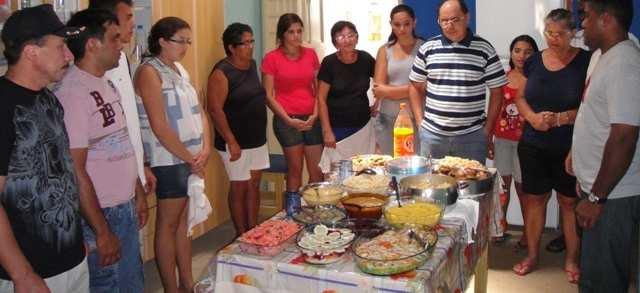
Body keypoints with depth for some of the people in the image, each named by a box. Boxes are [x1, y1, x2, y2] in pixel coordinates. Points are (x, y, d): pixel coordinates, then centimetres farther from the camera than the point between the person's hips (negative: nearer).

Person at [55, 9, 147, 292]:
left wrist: (138, 193, 15)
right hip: (99, 215, -8)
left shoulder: (106, 83, 8)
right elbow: (75, 171, -20)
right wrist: (102, 232, -18)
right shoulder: (72, 93, -19)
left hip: (125, 208, 8)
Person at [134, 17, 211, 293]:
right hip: (169, 160, -8)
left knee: (183, 220, 14)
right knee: (168, 224, 3)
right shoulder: (149, 71, -12)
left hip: (192, 159, 8)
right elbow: (159, 127, -18)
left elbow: (199, 113, 12)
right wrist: (189, 158, -12)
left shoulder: (180, 70, 13)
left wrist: (205, 149, -3)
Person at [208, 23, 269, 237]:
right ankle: (241, 235, 17)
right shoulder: (222, 73, -15)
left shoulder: (251, 65, 9)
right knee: (239, 187, 3)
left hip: (258, 139, 7)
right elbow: (215, 109, -19)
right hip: (237, 142, -7)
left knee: (254, 184, 13)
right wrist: (231, 142, -21)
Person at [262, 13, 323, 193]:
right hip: (287, 120, -3)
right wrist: (289, 120, -11)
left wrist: (315, 114, -3)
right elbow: (269, 96, -4)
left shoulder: (310, 54, 7)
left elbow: (318, 88, 11)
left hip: (312, 119, 3)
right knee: (295, 169, 3)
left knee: (318, 171, 4)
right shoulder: (271, 58, -3)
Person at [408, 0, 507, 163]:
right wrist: (420, 122, 2)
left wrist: (488, 129, 0)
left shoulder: (484, 49, 0)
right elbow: (416, 87, 11)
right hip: (431, 134, 1)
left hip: (472, 136, -1)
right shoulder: (427, 49, 3)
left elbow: (496, 92, 4)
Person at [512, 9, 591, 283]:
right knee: (534, 198, 11)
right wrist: (533, 117, -10)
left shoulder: (586, 61, -7)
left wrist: (560, 118, -23)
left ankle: (571, 259, 24)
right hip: (533, 145, 3)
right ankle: (532, 255, 26)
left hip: (570, 147, -3)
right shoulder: (534, 61, 4)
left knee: (570, 201, 6)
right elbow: (521, 98, 9)